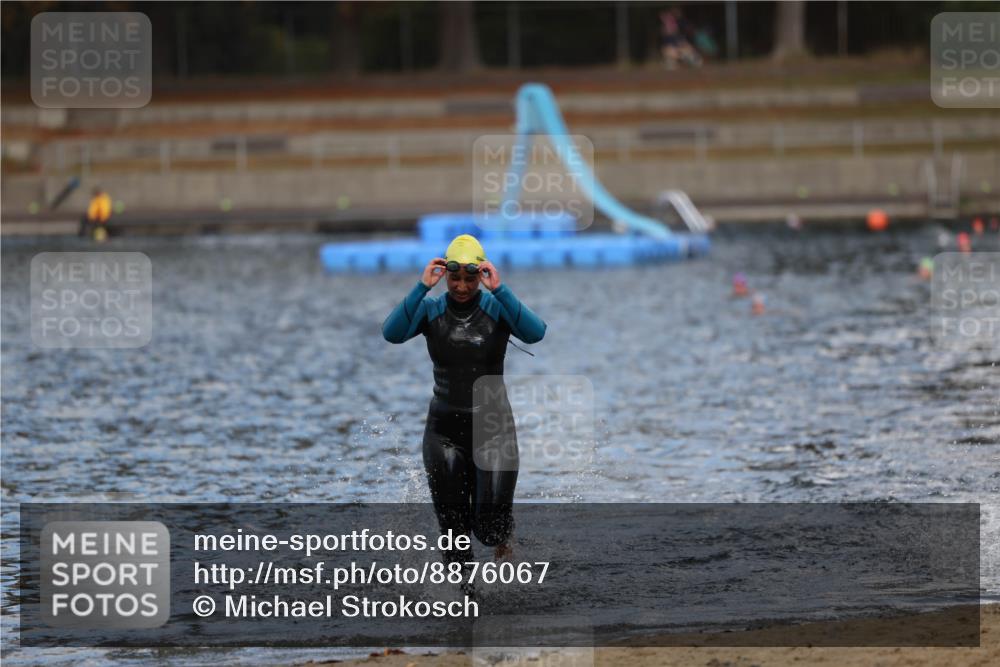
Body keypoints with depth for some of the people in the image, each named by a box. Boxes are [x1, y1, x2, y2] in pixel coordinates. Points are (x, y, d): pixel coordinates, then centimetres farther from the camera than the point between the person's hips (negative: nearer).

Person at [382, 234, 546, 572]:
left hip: (493, 427, -1)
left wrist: (499, 290, -30)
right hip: (445, 428, 1)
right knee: (453, 529, 3)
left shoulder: (498, 308, -7)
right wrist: (422, 288, -27)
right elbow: (392, 333, -22)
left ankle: (501, 537, 31)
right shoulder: (430, 309, -3)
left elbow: (535, 333, -26)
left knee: (490, 528, -6)